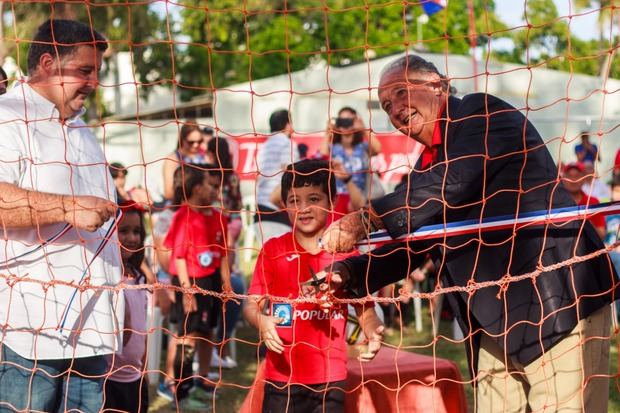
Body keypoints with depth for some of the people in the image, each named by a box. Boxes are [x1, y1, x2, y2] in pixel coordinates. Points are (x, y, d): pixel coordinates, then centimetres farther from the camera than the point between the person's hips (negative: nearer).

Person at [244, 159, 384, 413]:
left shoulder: (346, 254, 3)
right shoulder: (273, 250, 2)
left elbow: (366, 312, 5)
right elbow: (252, 304, 1)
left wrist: (374, 332, -18)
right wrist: (261, 321, -22)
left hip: (330, 377, 1)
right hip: (282, 375, 0)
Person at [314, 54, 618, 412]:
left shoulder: (481, 112, -5)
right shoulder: (428, 164, 18)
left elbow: (452, 182, -21)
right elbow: (408, 245, 22)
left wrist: (367, 219, -19)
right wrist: (348, 274, 6)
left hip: (558, 301, -9)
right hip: (494, 324, 9)